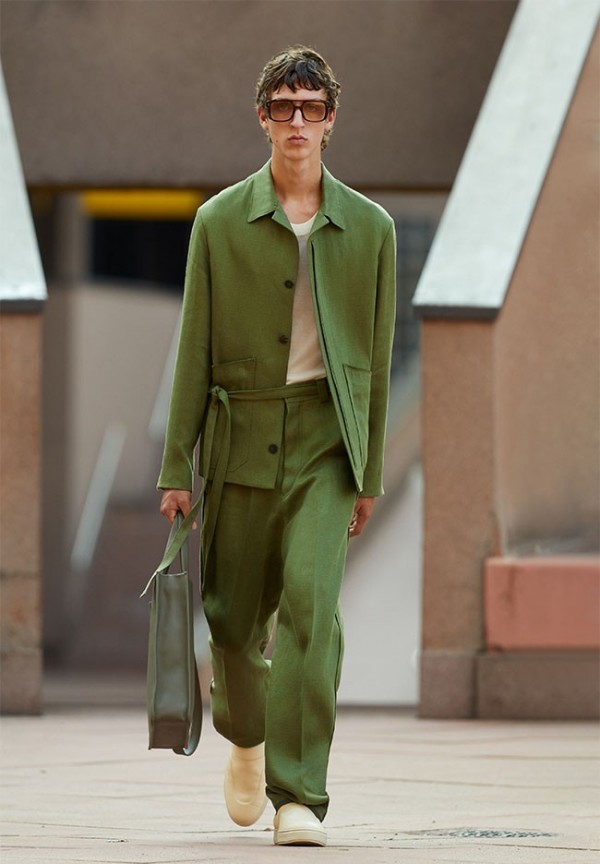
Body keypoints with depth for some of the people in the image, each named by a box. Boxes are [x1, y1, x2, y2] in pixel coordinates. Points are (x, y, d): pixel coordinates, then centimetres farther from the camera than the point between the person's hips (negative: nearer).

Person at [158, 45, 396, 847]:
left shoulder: (370, 228, 5)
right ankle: (247, 736, 40)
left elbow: (377, 358, 9)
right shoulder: (220, 223, 2)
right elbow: (194, 352, 3)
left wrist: (370, 475, 7)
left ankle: (299, 796, -16)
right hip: (241, 435, 1)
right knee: (234, 616, 7)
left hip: (326, 440, -1)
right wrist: (177, 468, -1)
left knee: (311, 602, -17)